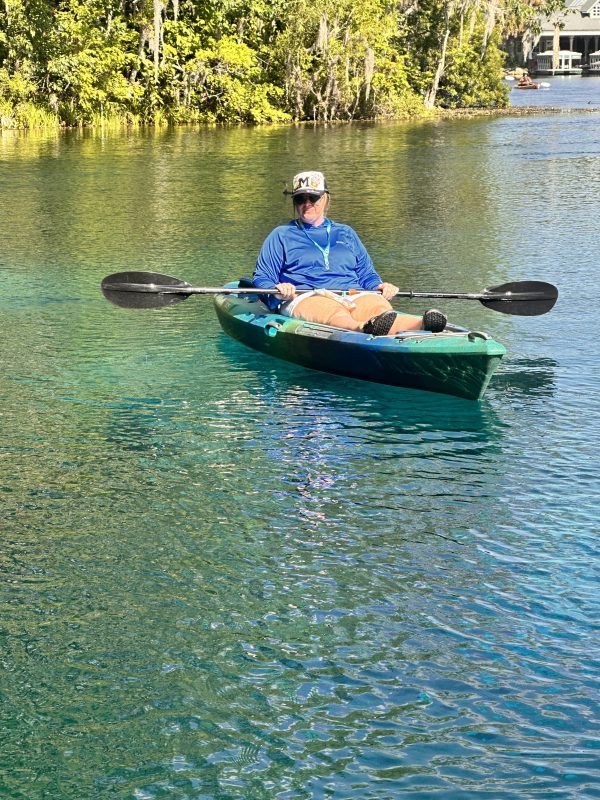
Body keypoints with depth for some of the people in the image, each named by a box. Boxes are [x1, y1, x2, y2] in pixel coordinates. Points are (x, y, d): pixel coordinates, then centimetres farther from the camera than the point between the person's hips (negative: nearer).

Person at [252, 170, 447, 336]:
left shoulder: (346, 234, 31)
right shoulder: (281, 236, 21)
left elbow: (367, 274, 30)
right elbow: (261, 279, 14)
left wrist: (379, 286, 5)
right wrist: (277, 291, -10)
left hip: (355, 296, 3)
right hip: (307, 297, -3)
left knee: (378, 307, -33)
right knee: (334, 313, -41)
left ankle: (421, 325, -64)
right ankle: (365, 329, -75)